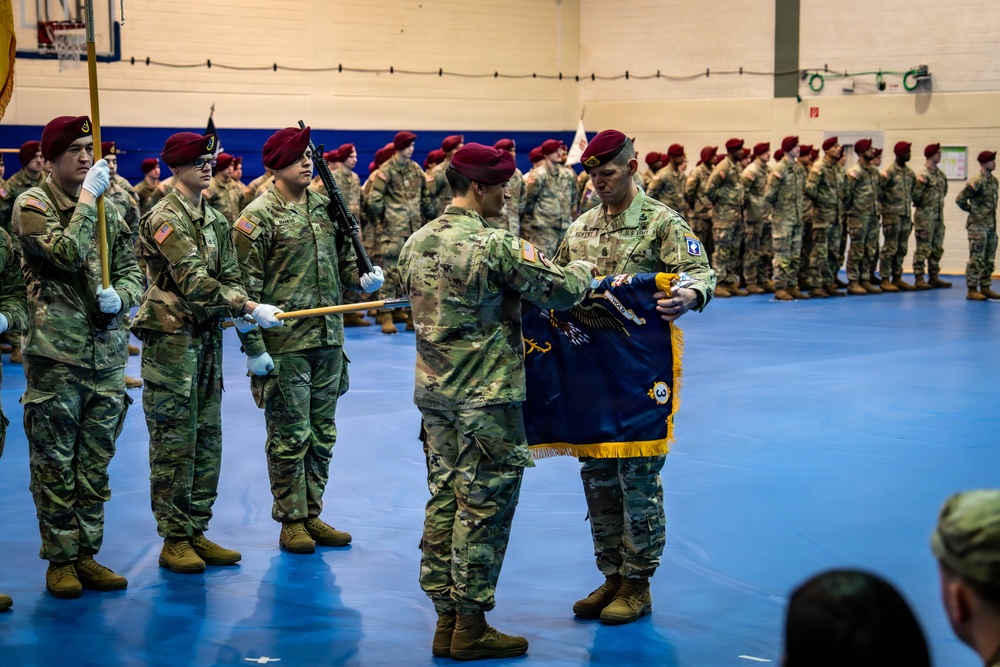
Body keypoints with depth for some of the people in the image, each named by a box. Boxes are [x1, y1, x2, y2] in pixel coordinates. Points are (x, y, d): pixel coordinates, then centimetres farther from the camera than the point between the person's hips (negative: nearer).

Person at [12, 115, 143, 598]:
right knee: (55, 462, 3)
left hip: (107, 353, 5)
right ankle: (60, 559, 13)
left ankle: (86, 553, 21)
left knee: (96, 462, 11)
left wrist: (119, 296, -8)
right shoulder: (32, 205, -6)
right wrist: (87, 197, -17)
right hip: (56, 354, -5)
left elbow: (131, 269, 13)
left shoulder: (108, 207, 11)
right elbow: (68, 253, -21)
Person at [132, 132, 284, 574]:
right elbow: (194, 281, -22)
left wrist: (240, 310, -13)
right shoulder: (164, 219, -12)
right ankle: (174, 541, 6)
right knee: (174, 442, -3)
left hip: (207, 337, 8)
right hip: (171, 338, -8)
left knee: (208, 439, 10)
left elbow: (229, 274, 8)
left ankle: (197, 533, 19)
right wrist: (249, 308, -26)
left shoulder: (215, 220, 13)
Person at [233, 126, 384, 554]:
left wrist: (362, 280, -2)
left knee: (322, 434, 13)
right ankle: (291, 522, 14)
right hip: (284, 344, -6)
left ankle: (312, 515, 25)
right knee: (290, 437, 2)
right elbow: (247, 287, -11)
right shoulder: (258, 216, -9)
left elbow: (343, 258, 20)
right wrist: (254, 347, -14)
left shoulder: (326, 207, 10)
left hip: (328, 339, 6)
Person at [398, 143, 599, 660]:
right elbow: (561, 291, -14)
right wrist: (582, 269, 9)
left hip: (433, 391, 8)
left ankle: (446, 620, 20)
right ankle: (471, 628, 8)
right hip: (487, 396, -8)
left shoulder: (416, 243, 6)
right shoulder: (495, 245, -18)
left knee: (443, 501, 13)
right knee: (483, 506, 1)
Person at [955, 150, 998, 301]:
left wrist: (992, 215, 13)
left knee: (989, 260, 11)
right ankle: (972, 290, -1)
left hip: (991, 225, 8)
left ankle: (985, 288, 19)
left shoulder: (994, 180, 10)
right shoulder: (976, 181, -16)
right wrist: (971, 210, -6)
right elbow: (960, 199, -19)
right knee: (976, 259, -6)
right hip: (977, 226, -8)